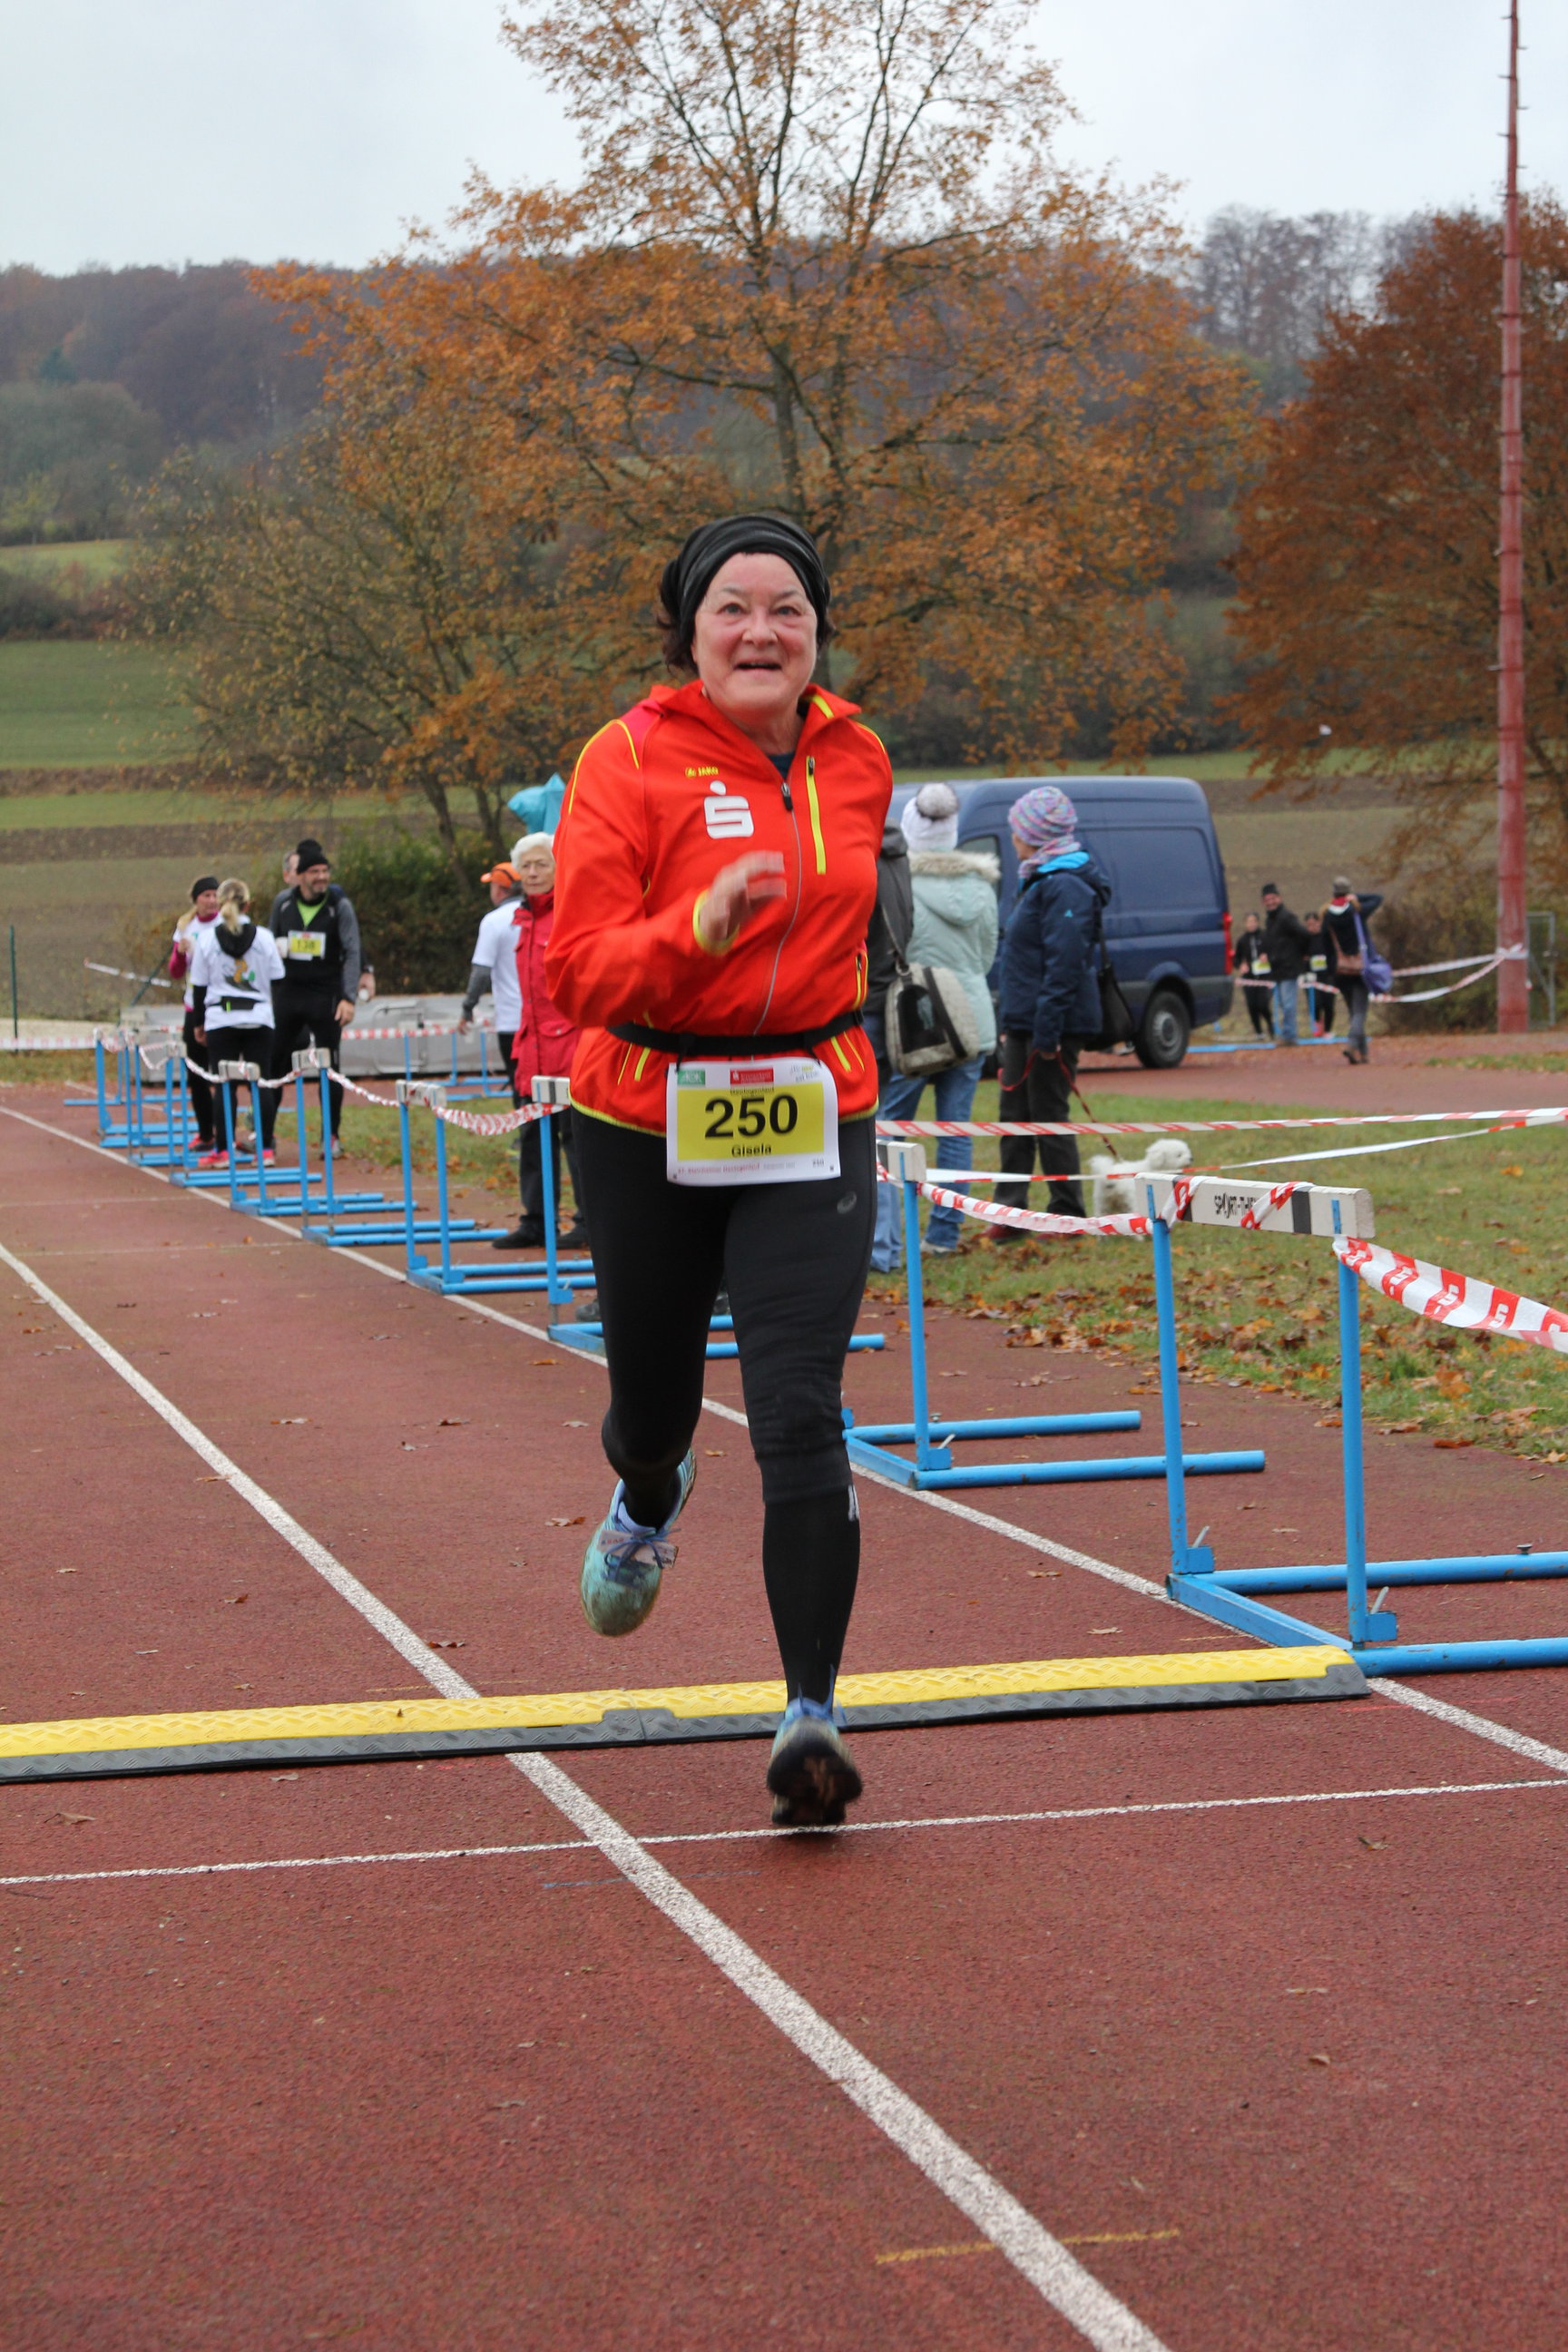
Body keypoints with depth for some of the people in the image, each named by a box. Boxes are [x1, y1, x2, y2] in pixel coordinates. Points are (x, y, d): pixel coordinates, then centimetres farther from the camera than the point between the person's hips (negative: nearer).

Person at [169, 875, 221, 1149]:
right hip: (194, 1010, 5)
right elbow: (175, 973, 11)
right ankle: (205, 1133, 17)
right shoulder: (186, 927, 10)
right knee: (196, 1075, 6)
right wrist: (180, 952, -8)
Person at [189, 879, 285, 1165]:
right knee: (262, 1084, 4)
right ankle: (266, 1149, 1)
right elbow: (277, 981, 6)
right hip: (259, 1020, 1)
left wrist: (199, 1023, 12)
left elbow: (199, 987, 2)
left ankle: (222, 1150, 0)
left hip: (220, 1021, -1)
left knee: (225, 1086, 1)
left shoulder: (206, 940, -1)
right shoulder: (264, 938, 2)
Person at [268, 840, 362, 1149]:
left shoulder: (339, 906, -6)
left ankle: (331, 1135, 9)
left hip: (326, 995, -3)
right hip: (288, 993, 3)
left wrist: (348, 998, -18)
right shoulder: (283, 902, 3)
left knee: (329, 1066, 0)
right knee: (274, 1062, 2)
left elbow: (352, 952, -9)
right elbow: (272, 944, 16)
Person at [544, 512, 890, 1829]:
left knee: (800, 1412, -13)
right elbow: (577, 973, -17)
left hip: (813, 1125, 1)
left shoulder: (856, 760, 4)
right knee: (654, 1402, 16)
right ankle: (648, 1501, 55)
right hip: (649, 1124, -1)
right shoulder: (629, 759, -9)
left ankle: (812, 1715, -11)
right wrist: (699, 929, -32)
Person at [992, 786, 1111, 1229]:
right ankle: (1011, 1211, 16)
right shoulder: (1037, 881, 16)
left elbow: (1063, 966, -22)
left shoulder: (1066, 888, -17)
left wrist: (1048, 1030, -25)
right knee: (1015, 1114, 11)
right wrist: (1008, 1019, 20)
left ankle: (1068, 1214, 5)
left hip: (1054, 1024, -10)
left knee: (1049, 1116, -3)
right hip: (1024, 1022, 10)